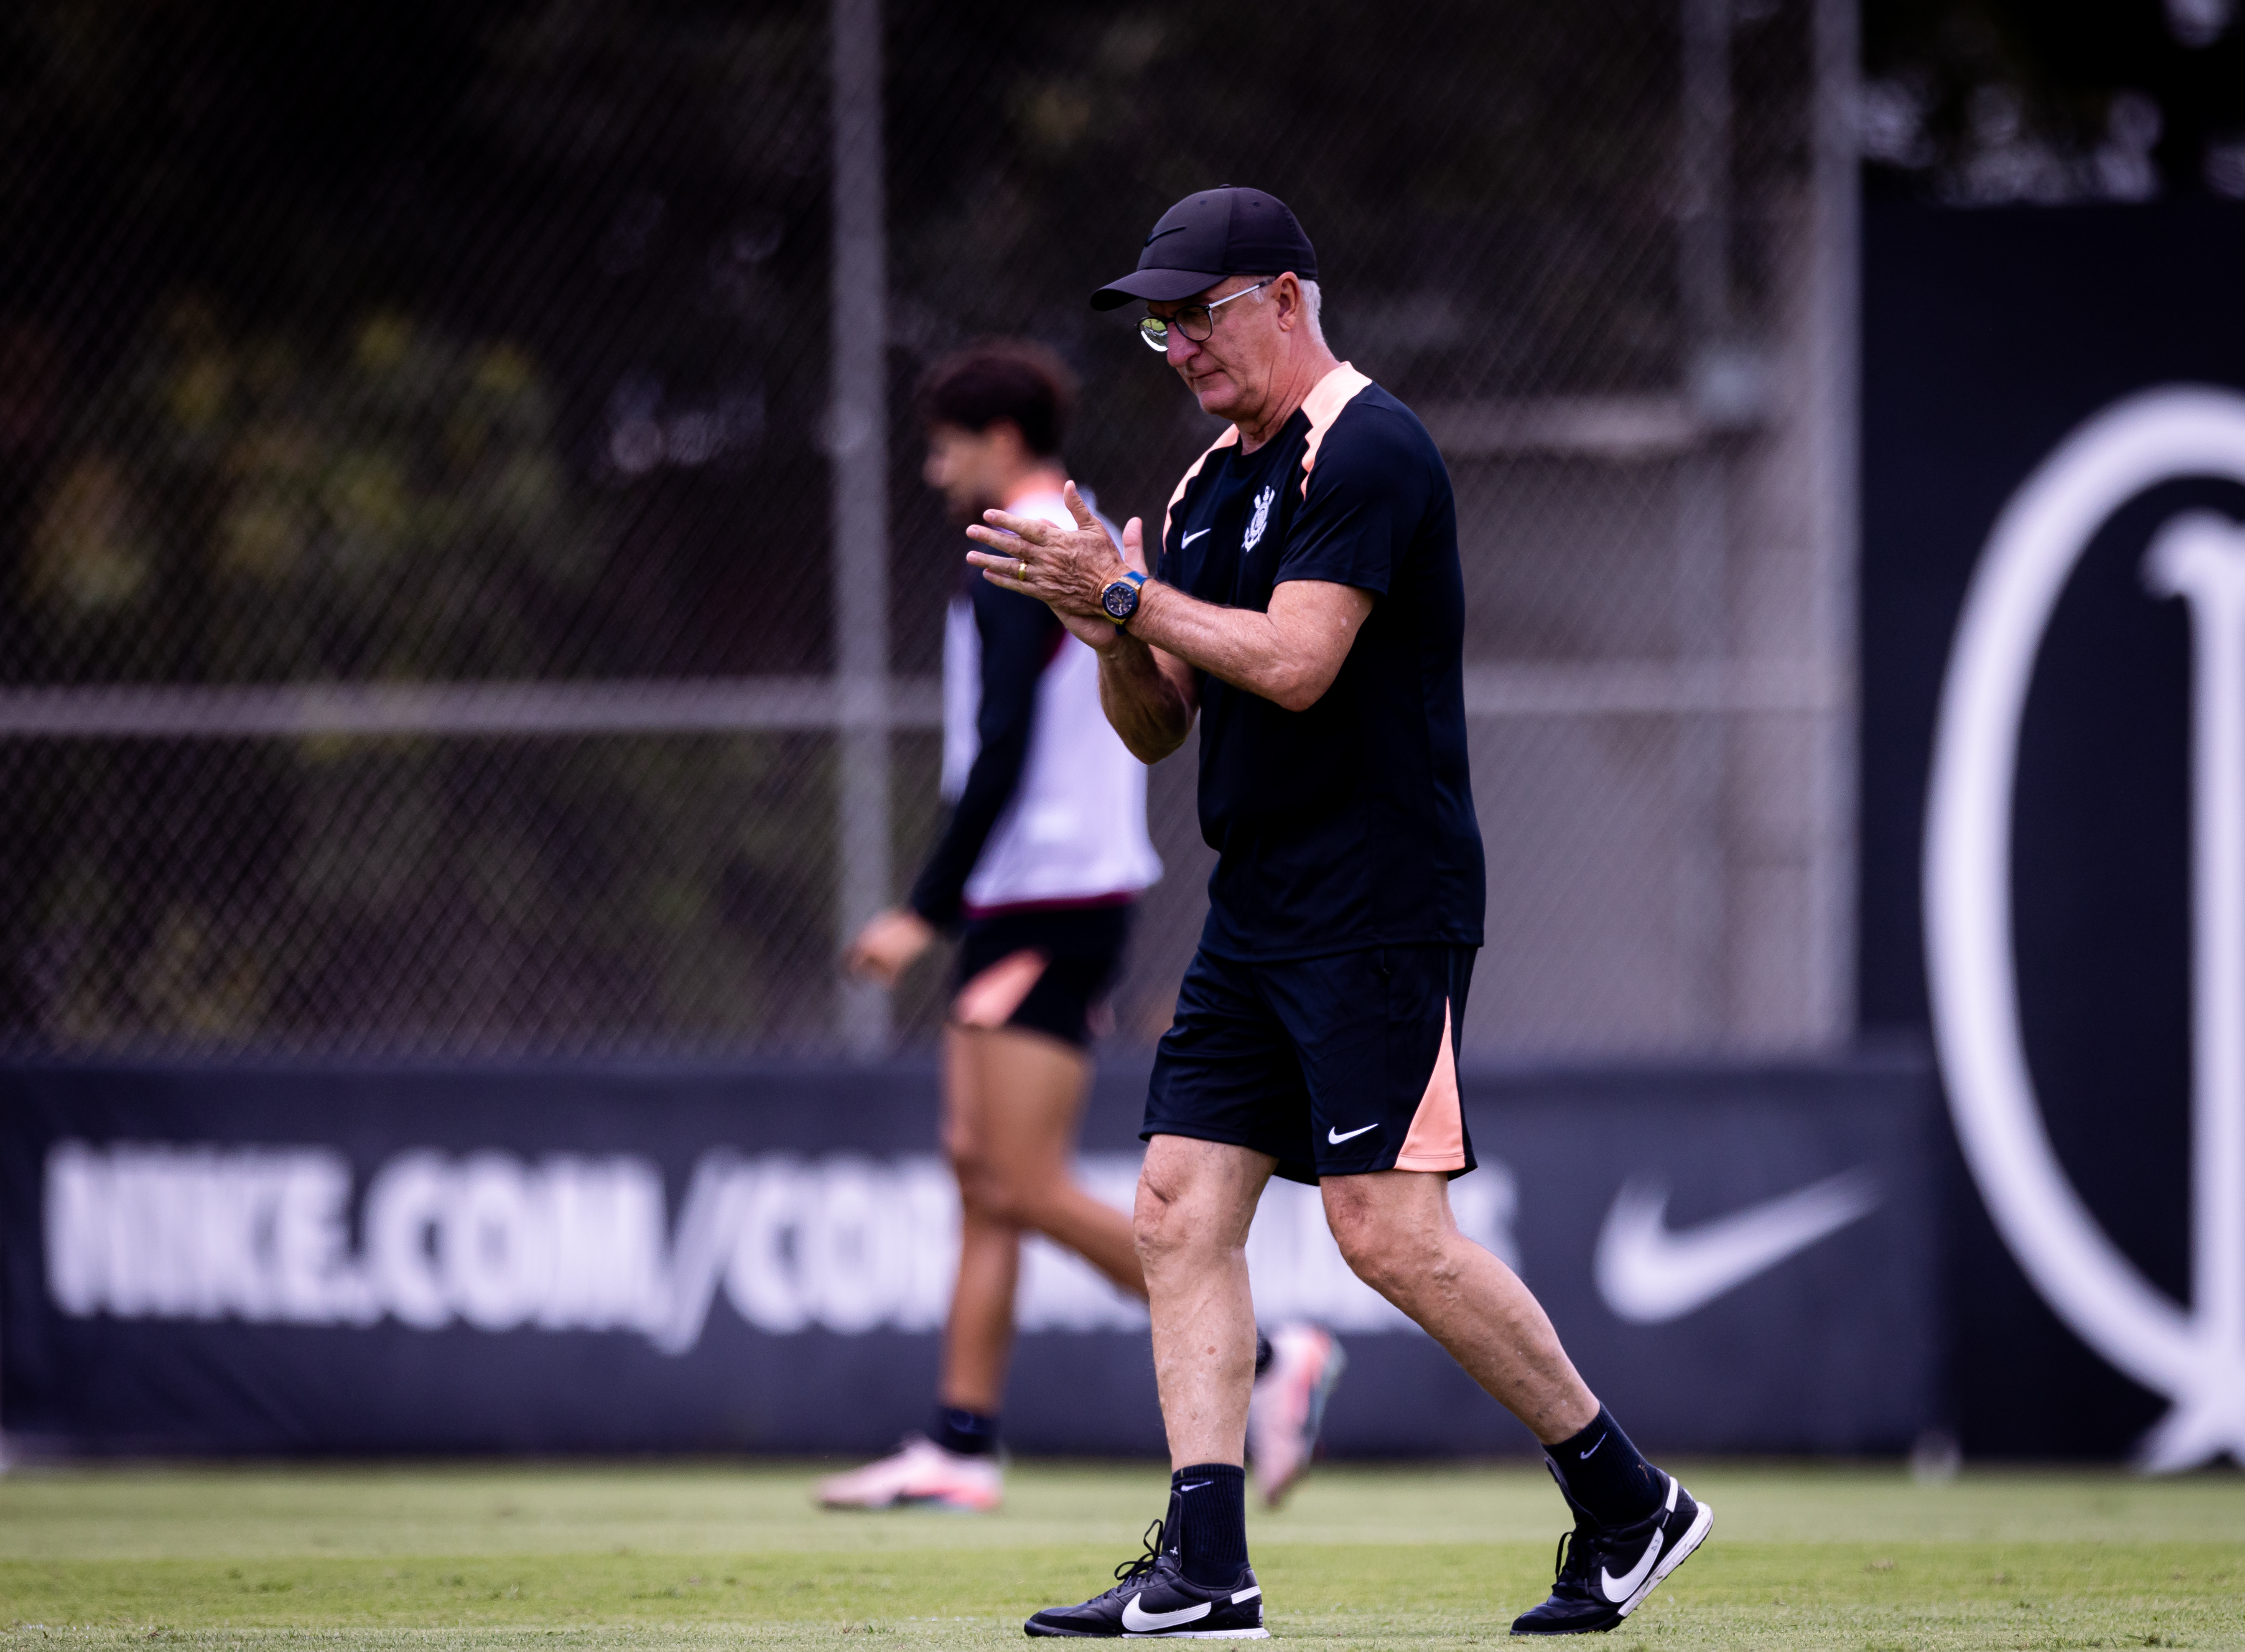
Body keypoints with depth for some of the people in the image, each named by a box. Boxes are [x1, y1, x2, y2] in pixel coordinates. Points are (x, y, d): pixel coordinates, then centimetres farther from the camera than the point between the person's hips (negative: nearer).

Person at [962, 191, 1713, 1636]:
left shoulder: (1370, 453, -10)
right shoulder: (1212, 488, 18)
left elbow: (1294, 663, -21)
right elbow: (1157, 729, 17)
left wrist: (1129, 595, -14)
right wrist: (1110, 626, -1)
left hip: (1384, 907, -9)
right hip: (1257, 911, 9)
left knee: (1388, 1227, -13)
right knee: (1183, 1207, 0)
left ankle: (1628, 1501, -1)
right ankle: (1205, 1569, -2)